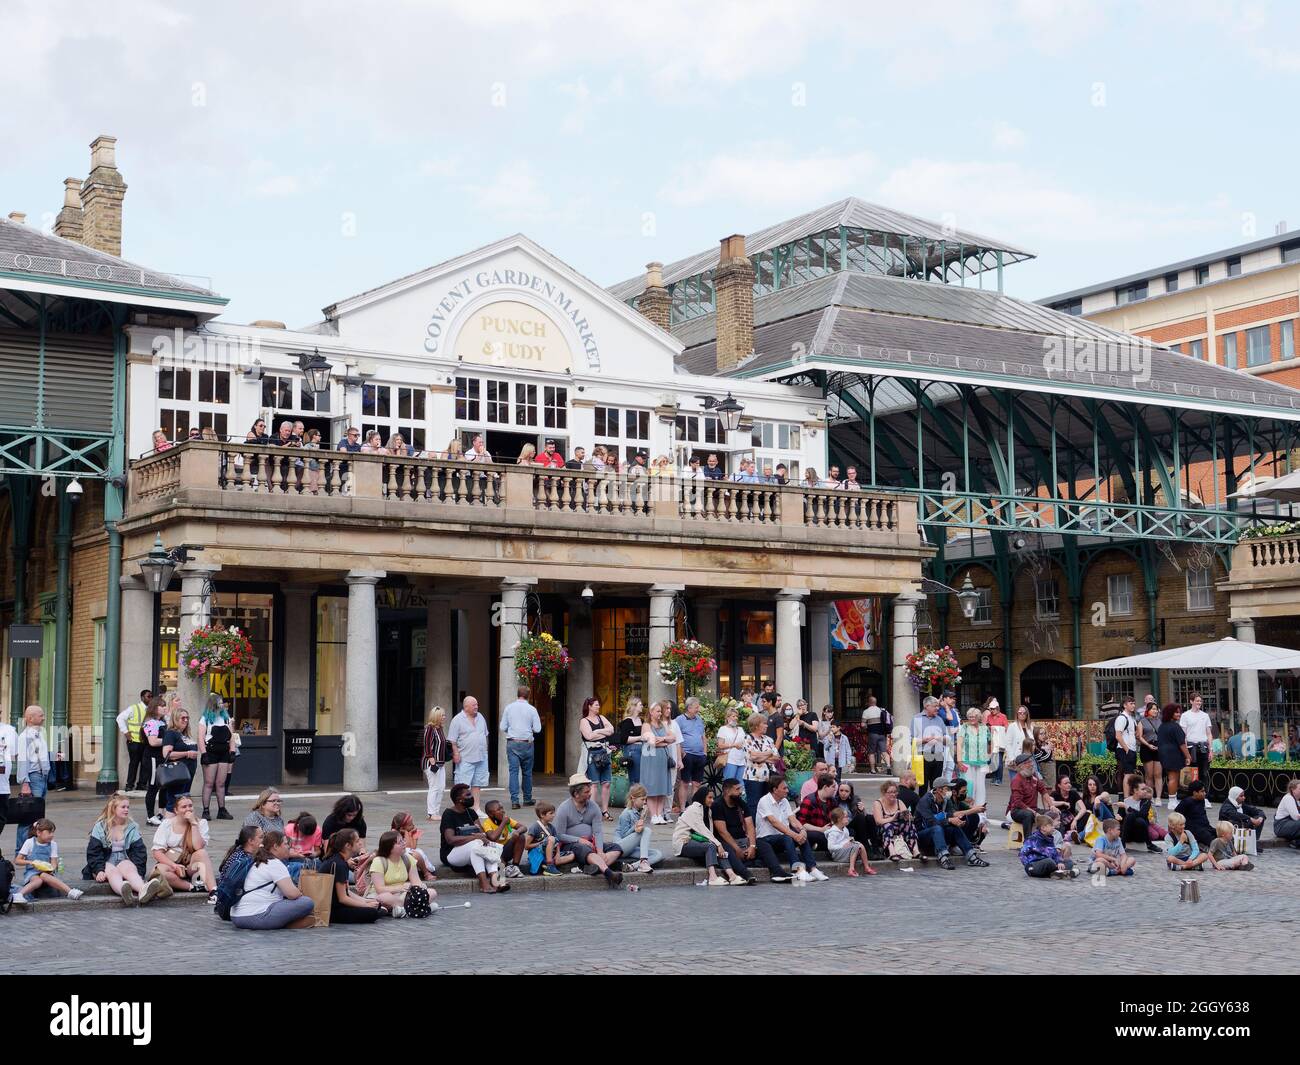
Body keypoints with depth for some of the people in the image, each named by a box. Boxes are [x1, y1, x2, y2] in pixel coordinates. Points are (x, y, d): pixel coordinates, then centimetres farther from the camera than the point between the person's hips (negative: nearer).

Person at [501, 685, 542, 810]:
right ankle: (527, 799, 21)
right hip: (527, 743, -1)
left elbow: (503, 727, 3)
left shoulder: (508, 708, 1)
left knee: (514, 771, -2)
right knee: (527, 772, 12)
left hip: (511, 743, 1)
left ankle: (514, 801, -11)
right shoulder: (532, 709, -4)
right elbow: (537, 729, -4)